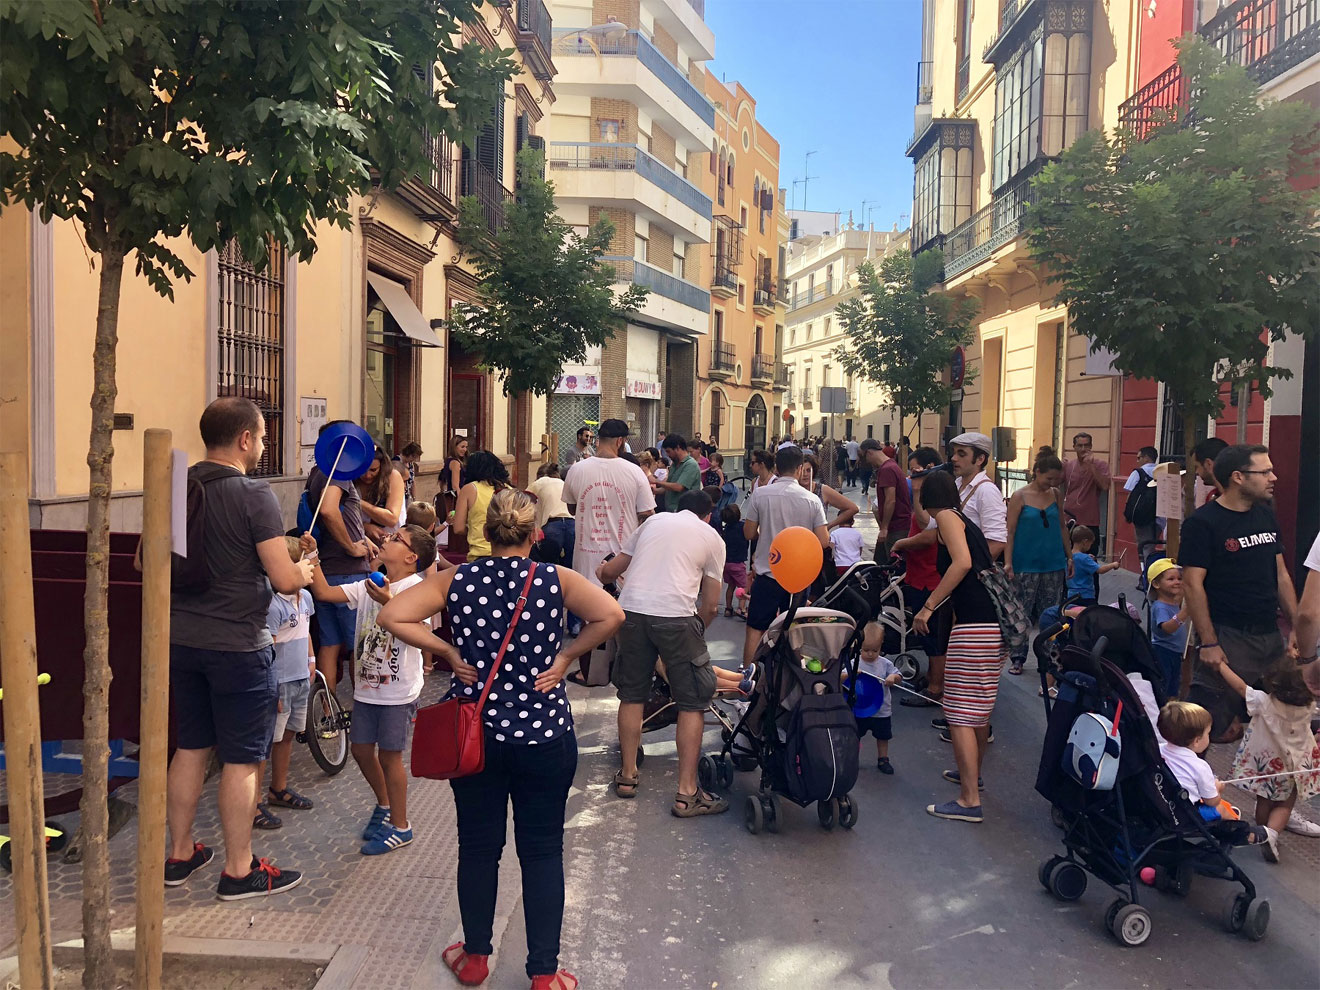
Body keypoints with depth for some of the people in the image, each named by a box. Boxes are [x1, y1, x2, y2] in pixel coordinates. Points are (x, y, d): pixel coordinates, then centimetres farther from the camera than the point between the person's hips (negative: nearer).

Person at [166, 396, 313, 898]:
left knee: (191, 748, 19)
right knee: (241, 760, 5)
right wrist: (304, 571, 3)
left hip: (181, 637, 7)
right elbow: (283, 579, -19)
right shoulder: (255, 495, -17)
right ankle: (239, 870, 15)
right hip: (238, 644, -7)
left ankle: (180, 855, 30)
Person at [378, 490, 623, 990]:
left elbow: (391, 615, -9)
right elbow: (611, 615, -19)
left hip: (474, 735, 2)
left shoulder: (456, 579, -3)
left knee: (477, 848, 16)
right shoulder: (555, 579, -8)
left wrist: (448, 651, -3)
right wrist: (567, 654, -7)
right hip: (545, 736, -1)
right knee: (542, 852, 9)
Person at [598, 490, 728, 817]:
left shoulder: (653, 522, 23)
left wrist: (602, 572, 51)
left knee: (632, 694, 20)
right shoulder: (712, 538, 14)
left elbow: (610, 571, 27)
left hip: (631, 609, 4)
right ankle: (686, 793, 7)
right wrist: (696, 632, 31)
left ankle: (628, 775, 28)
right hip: (675, 615, -3)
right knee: (692, 703, 7)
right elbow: (710, 605, 12)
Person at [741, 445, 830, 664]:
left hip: (767, 573, -1)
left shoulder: (760, 494, -8)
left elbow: (749, 533, -3)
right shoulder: (812, 500, -6)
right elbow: (823, 541, -8)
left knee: (755, 629, 9)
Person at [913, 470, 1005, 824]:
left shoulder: (946, 517, -2)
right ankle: (972, 772, 41)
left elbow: (962, 563, -18)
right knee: (981, 708, 24)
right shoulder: (966, 522, 23)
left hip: (975, 625, -10)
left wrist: (928, 607, -15)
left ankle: (970, 801, -7)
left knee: (961, 714, -6)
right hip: (996, 624, 10)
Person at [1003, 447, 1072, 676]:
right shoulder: (1019, 497, -5)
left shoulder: (1056, 494, 7)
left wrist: (1069, 557, 14)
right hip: (1026, 566, -4)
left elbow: (1062, 527, 16)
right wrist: (1008, 562, -13)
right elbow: (1009, 532, -6)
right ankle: (1017, 658, 12)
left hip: (1054, 564, 4)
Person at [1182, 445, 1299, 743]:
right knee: (1219, 730, -6)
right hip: (1227, 637, -7)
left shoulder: (1266, 516, 11)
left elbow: (1281, 576, 16)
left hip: (1270, 635, 7)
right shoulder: (1203, 523, -11)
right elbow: (1192, 585, -14)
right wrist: (1208, 643, -18)